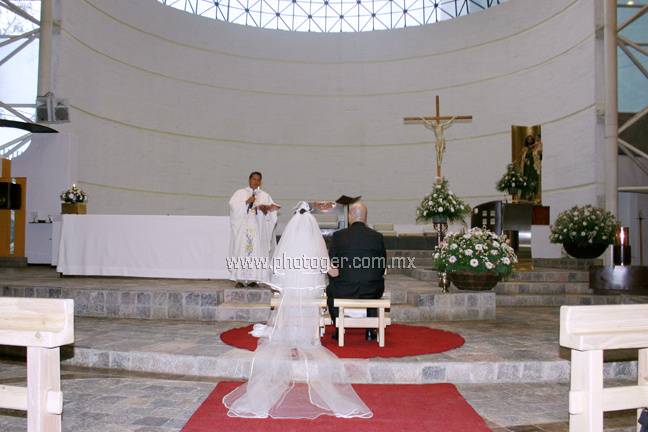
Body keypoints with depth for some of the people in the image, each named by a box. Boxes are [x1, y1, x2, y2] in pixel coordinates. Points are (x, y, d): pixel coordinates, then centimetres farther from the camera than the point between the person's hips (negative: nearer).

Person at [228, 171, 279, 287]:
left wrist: (265, 210, -15)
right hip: (242, 229, -1)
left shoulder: (265, 196, 15)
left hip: (258, 229, 1)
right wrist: (246, 202, -11)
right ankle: (239, 279, -7)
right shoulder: (239, 193, 13)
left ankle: (252, 279, -4)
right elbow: (233, 205, -2)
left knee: (257, 251, -6)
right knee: (241, 251, -8)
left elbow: (272, 212, 6)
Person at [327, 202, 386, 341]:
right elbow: (382, 267, 4)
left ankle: (339, 331, 32)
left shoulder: (338, 235, -7)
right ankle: (371, 331, 36)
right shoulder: (377, 236, -3)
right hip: (372, 290, 2)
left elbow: (331, 267, -1)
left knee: (330, 290, 31)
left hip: (344, 290, -1)